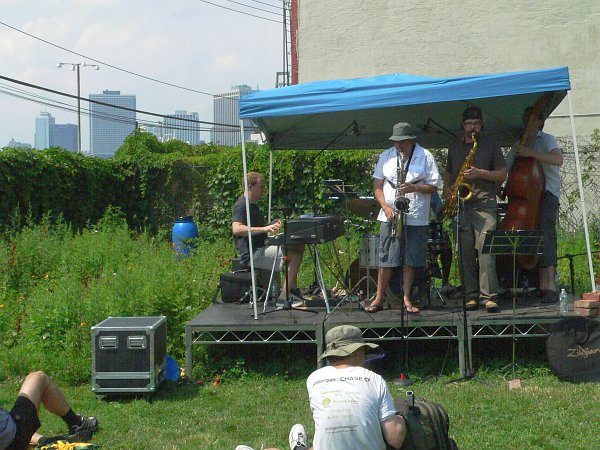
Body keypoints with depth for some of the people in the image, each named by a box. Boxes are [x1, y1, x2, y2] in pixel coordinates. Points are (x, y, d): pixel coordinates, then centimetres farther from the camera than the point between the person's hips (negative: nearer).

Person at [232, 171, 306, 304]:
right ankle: (283, 297, -22)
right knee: (295, 256, -19)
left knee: (298, 247, 7)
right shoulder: (242, 205, -13)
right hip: (252, 254, -11)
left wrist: (272, 225, 12)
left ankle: (292, 289, 4)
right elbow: (236, 229, -29)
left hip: (261, 248, 11)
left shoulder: (253, 205, 22)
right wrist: (264, 229, -34)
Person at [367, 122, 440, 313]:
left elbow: (433, 186, 1)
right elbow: (377, 185, 7)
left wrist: (415, 188, -17)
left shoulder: (425, 156, 2)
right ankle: (379, 299, 7)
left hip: (416, 218, -1)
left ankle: (406, 299, 12)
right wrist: (386, 207, -8)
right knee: (386, 259, 0)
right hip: (390, 216, 1)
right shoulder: (386, 156, 8)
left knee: (410, 261, 3)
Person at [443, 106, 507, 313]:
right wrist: (446, 188, 9)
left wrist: (480, 173, -11)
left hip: (484, 205, -3)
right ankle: (471, 296, 5)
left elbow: (502, 175, 4)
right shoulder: (455, 146, 17)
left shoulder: (490, 145, 6)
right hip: (460, 206, 4)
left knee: (485, 250, -13)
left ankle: (489, 296, -13)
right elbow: (448, 171, 29)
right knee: (465, 253, 1)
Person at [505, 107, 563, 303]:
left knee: (546, 236, -17)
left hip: (546, 196, -6)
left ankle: (551, 287, -22)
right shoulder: (519, 145, 20)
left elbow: (558, 159, -17)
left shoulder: (546, 139, 2)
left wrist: (531, 153, -24)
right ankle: (543, 286, 2)